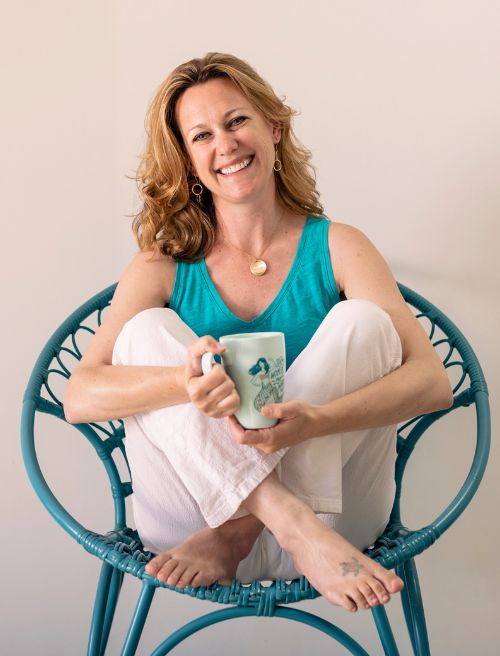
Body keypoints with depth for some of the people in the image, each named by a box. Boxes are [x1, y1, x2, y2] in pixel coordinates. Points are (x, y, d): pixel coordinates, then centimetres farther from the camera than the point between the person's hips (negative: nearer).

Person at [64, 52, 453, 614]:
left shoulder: (337, 249, 3)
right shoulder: (162, 268, 5)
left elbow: (433, 381, -10)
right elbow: (78, 398, -8)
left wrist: (317, 419, -30)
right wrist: (186, 382, -31)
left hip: (329, 500, 0)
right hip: (191, 511, 1)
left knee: (363, 322, -18)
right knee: (146, 330, -16)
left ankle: (236, 537, -24)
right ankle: (296, 528, -32)